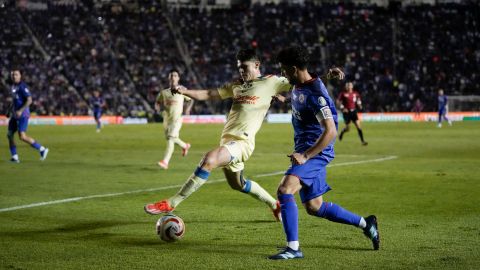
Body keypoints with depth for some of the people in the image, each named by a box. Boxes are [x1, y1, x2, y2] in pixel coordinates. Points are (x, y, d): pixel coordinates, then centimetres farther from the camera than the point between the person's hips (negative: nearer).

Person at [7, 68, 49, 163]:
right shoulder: (13, 86, 14)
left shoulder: (22, 86, -14)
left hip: (23, 115, -9)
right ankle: (14, 157, 10)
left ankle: (42, 149, -5)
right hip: (15, 115, 9)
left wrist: (20, 111, -27)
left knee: (22, 137, -16)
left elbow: (29, 100, -21)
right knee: (10, 135, 4)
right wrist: (13, 111, 21)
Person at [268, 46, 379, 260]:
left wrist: (305, 156, -28)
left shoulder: (315, 94, -21)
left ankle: (293, 248, -21)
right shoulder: (298, 87, 8)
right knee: (314, 207, 14)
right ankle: (365, 224, 29)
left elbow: (330, 132, -26)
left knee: (284, 190, -26)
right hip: (305, 150, 10)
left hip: (316, 152, -10)